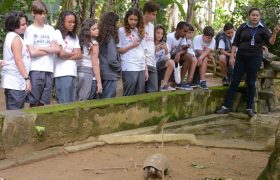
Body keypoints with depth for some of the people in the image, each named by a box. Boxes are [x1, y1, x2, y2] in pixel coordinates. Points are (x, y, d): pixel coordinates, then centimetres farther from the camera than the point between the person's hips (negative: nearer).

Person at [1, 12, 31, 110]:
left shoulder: (10, 36, 16)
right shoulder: (16, 38, -13)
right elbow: (18, 60, -18)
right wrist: (27, 78, -19)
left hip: (11, 82, 10)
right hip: (15, 83, -10)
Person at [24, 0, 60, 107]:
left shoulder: (50, 29, 12)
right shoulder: (30, 30, 0)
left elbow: (57, 49, 2)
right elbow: (32, 52, -9)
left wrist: (40, 48, -6)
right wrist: (49, 50, 0)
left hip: (49, 70, 4)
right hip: (35, 70, -4)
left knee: (43, 103, 6)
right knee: (34, 102, -2)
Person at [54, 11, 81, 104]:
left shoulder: (74, 36, 18)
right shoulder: (57, 34, -3)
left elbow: (79, 55, 10)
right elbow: (61, 54, -11)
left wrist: (67, 56, -6)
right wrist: (73, 53, 7)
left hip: (73, 72, 7)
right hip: (62, 73, -6)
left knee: (72, 102, 5)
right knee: (64, 103, -7)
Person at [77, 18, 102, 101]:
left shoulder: (81, 41, 9)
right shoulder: (94, 43, -9)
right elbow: (95, 64, -11)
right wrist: (99, 82, -10)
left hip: (79, 72, 7)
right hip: (90, 75, -7)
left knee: (78, 102, 11)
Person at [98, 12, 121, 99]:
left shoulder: (101, 36, 7)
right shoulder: (110, 38, -14)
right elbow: (112, 60, -19)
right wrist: (120, 68, -3)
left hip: (102, 73, 8)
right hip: (110, 75, -8)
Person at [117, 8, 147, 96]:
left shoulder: (140, 32, 17)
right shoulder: (122, 31, 1)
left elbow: (143, 52, 15)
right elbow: (118, 50, -3)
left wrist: (146, 69, 10)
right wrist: (132, 45, -9)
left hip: (141, 68, 5)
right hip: (129, 69, -5)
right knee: (129, 95, -4)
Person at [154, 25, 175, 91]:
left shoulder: (163, 44, 10)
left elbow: (167, 58, 2)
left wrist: (166, 50, -15)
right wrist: (155, 50, -24)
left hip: (159, 65, 5)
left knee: (171, 62, -22)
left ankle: (164, 84, -17)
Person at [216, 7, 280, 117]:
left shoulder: (263, 29, 1)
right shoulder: (242, 27, 2)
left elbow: (271, 42, -11)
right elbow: (235, 42, 5)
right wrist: (232, 56, -3)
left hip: (255, 58, -1)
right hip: (241, 57, 1)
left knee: (251, 83, 4)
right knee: (235, 81, 1)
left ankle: (249, 108, 12)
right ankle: (226, 106, 5)